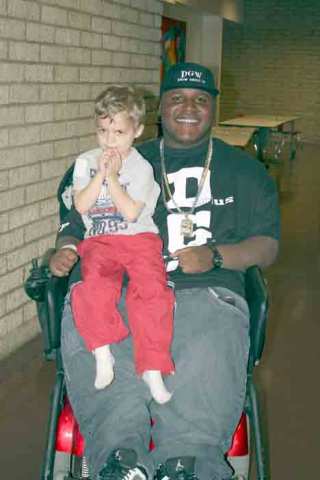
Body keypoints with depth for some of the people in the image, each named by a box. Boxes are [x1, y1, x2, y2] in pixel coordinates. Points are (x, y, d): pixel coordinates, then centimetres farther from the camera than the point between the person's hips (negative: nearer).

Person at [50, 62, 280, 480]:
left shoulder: (245, 171, 22)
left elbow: (267, 247, 13)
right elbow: (78, 224, 24)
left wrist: (215, 255, -7)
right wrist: (67, 248, -1)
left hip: (207, 291, -1)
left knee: (209, 353, -37)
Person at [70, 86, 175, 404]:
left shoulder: (141, 167, 2)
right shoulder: (85, 162, 13)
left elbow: (131, 213, -9)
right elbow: (81, 206, 0)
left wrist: (113, 176, -10)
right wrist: (100, 174, -8)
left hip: (139, 238, -1)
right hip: (99, 241, 2)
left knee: (150, 288, -25)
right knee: (95, 283, -30)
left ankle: (152, 368, -22)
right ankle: (102, 354, -21)